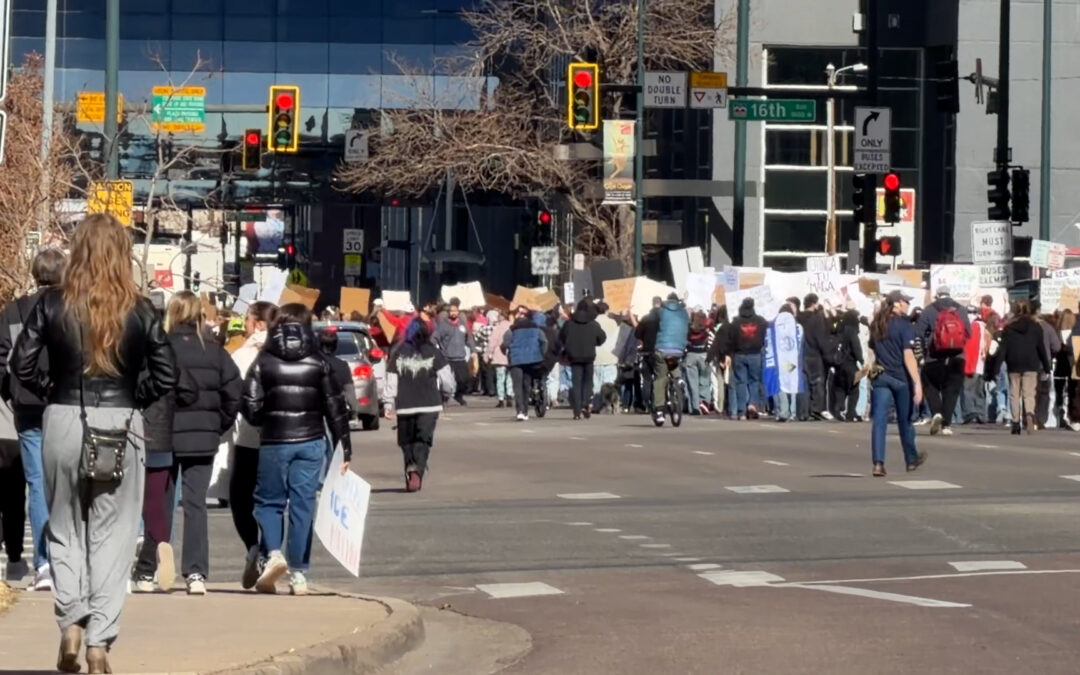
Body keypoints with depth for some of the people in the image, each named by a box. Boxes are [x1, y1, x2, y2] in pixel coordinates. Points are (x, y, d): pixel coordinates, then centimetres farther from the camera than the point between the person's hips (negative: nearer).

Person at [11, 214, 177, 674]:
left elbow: (21, 365, -5)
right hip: (119, 427, 0)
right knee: (112, 536, 5)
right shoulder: (138, 310, -3)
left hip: (63, 422, 1)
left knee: (65, 529, 16)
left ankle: (71, 625, 3)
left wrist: (52, 391, 10)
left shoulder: (53, 304, -3)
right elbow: (166, 377, -4)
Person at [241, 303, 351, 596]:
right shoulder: (319, 363, 2)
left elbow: (250, 406, -6)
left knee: (268, 501, 11)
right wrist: (344, 450, 7)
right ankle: (298, 574, 5)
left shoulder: (264, 361, -2)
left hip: (274, 442, -1)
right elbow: (336, 409, 2)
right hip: (310, 441, 1)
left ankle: (273, 554, -14)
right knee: (302, 505, 5)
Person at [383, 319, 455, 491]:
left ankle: (410, 468, 2)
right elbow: (446, 379, 1)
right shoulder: (433, 354, -1)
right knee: (422, 441, -3)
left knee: (407, 441, 14)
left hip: (404, 405, 1)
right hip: (429, 405, -1)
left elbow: (391, 381, -1)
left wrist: (389, 403, 5)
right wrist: (447, 395, 19)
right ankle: (418, 470, -23)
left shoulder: (398, 354, 2)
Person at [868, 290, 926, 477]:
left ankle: (878, 463, -15)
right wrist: (917, 383, -21)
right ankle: (911, 460, 30)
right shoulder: (904, 324, -12)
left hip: (880, 376, 4)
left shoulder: (876, 324, 7)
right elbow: (908, 355, -19)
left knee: (879, 420, -3)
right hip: (901, 377, -4)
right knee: (905, 420, 12)